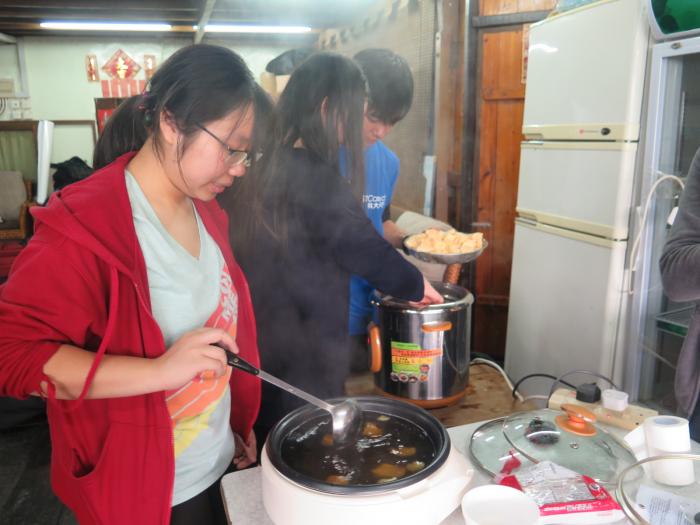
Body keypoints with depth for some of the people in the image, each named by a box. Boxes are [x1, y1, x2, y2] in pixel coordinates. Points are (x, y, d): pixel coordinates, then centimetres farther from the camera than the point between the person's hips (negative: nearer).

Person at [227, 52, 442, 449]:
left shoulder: (263, 166, 2)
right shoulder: (317, 178, -22)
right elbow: (365, 249, -14)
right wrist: (416, 286, 3)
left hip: (260, 341, 8)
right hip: (305, 354, -8)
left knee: (269, 453, 22)